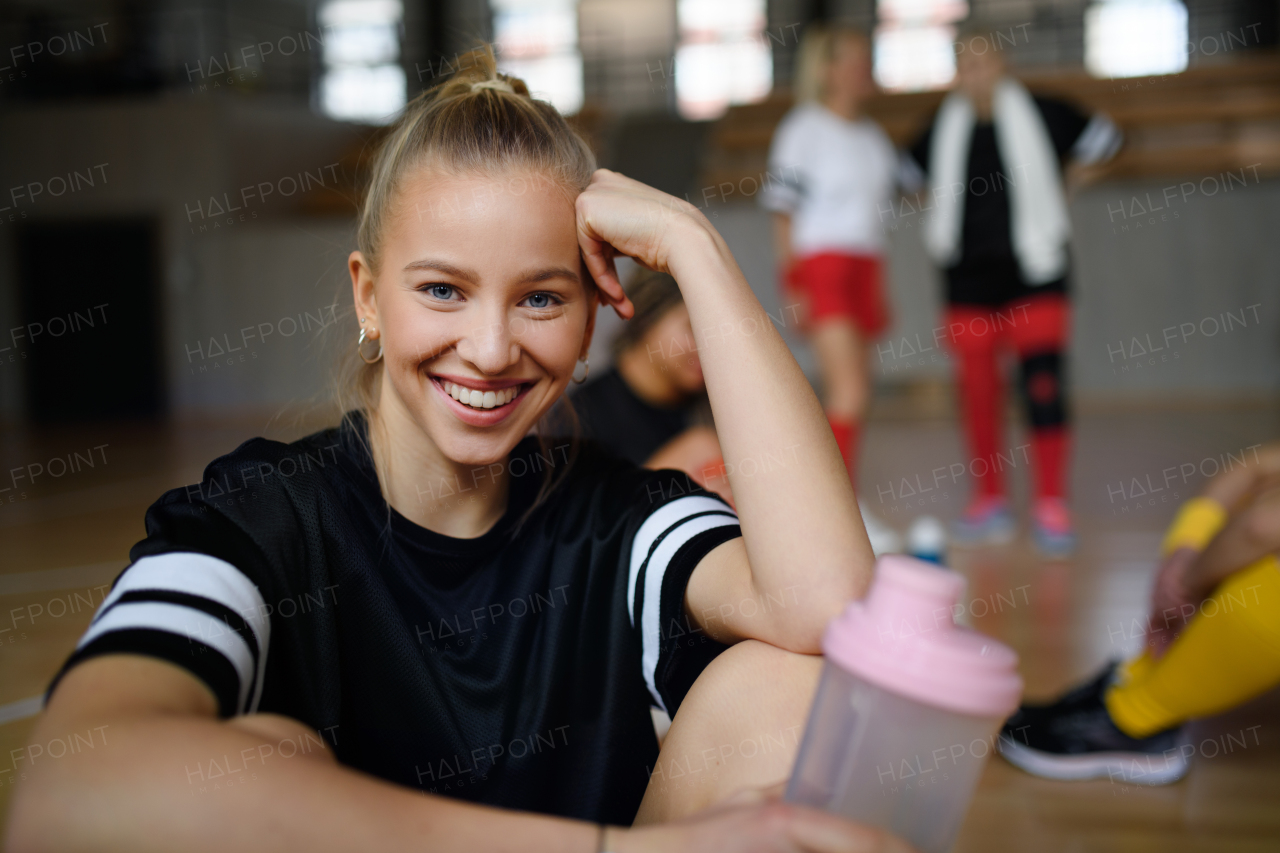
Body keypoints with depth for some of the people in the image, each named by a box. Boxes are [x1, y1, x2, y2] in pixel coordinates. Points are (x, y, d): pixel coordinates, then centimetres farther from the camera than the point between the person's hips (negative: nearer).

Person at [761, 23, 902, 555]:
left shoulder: (873, 137, 16)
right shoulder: (803, 130, -5)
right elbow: (783, 213, -7)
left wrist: (882, 292, 18)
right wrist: (793, 286, -13)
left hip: (864, 266, 7)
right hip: (821, 266, -7)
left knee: (847, 394, 7)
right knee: (850, 391, -17)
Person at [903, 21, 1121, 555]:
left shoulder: (1042, 115, 0)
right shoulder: (941, 130, 7)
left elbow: (1103, 140, 13)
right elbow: (914, 175, 25)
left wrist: (1057, 194, 9)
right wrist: (938, 221, 13)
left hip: (1034, 276, -3)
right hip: (968, 280, 3)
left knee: (1044, 385, -11)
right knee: (977, 392, 5)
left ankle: (1052, 507, -4)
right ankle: (989, 502, 17)